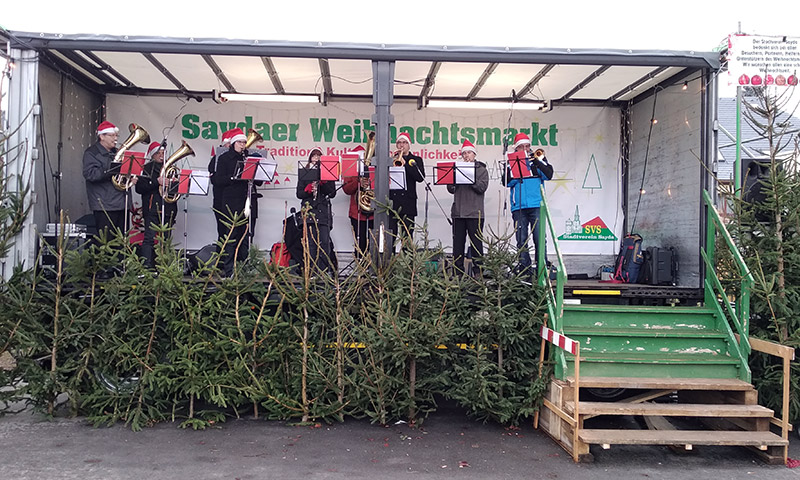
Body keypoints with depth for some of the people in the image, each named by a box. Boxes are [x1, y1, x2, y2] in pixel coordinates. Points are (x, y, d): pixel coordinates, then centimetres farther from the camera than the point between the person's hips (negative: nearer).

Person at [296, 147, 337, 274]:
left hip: (323, 211, 0)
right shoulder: (304, 173, 13)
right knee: (310, 242, -4)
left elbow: (332, 193, 5)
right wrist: (309, 189, -11)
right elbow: (299, 194, 8)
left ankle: (325, 270, -5)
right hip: (308, 210, 0)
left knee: (324, 242, -7)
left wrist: (323, 182, -9)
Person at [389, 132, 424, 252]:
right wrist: (393, 159, -6)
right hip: (391, 200, 1)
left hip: (408, 202, -1)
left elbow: (420, 178, -6)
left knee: (407, 235, -2)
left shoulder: (416, 160, 11)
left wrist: (405, 163, -10)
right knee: (390, 235, -2)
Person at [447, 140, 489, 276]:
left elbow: (482, 188, -8)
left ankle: (478, 271, 0)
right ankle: (457, 272, 7)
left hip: (475, 213, -4)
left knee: (476, 243, -4)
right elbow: (451, 189, 10)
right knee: (458, 243, 2)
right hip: (458, 212, 4)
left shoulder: (482, 170, 7)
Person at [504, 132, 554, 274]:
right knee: (521, 240, 1)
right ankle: (524, 270, 8)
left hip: (536, 205, -1)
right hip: (518, 207, 1)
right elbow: (507, 182, 1)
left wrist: (537, 161, -9)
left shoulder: (538, 159, 13)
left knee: (539, 238, -7)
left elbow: (548, 175, -1)